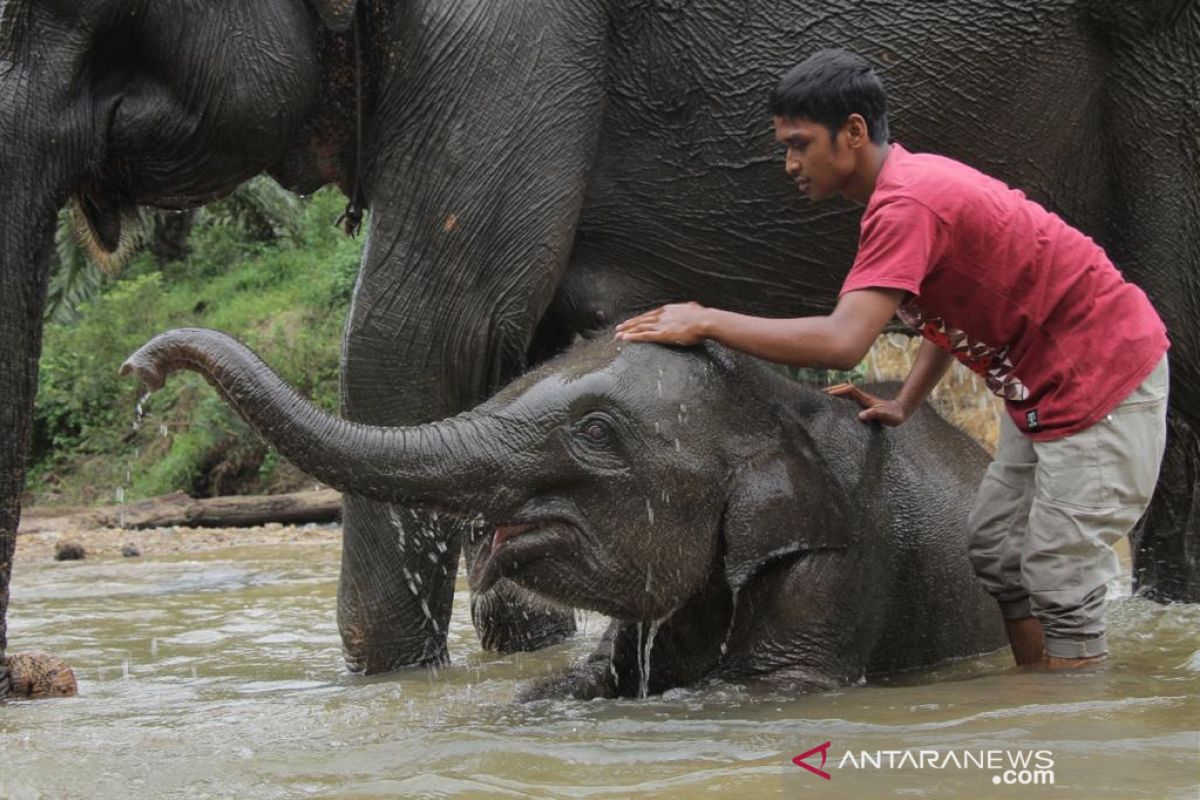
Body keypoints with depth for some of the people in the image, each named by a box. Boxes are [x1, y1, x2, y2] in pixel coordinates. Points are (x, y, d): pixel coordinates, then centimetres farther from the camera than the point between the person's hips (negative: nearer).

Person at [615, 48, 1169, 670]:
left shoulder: (906, 205, -25)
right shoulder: (914, 182, 7)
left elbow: (842, 343, -34)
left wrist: (707, 322, -27)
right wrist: (904, 405, 8)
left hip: (1101, 379, -11)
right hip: (1046, 385, 11)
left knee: (1059, 583, -8)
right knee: (996, 552, 13)